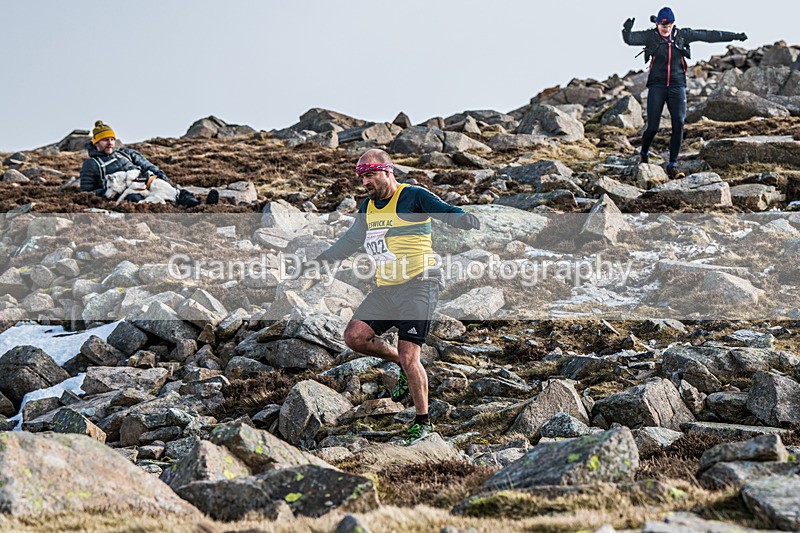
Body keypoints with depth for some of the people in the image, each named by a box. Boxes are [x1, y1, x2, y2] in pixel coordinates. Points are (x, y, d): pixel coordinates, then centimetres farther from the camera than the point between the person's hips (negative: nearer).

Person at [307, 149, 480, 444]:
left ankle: (423, 421, 7)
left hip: (418, 285, -8)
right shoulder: (368, 207, 14)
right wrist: (320, 261, 30)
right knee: (355, 336, -5)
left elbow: (447, 212, -21)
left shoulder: (413, 196, -8)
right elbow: (351, 240, 29)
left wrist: (467, 220, -42)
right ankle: (404, 366, 18)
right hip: (386, 288, 8)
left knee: (409, 357, -11)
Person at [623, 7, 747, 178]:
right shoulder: (650, 36, -3)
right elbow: (631, 39, -18)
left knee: (679, 124, -12)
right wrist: (627, 30, -42)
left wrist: (734, 36, 9)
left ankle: (672, 165, -4)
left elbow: (708, 35, 7)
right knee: (653, 127, -6)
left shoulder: (682, 35, 4)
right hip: (657, 86, -2)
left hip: (677, 86, 2)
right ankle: (644, 154, 26)